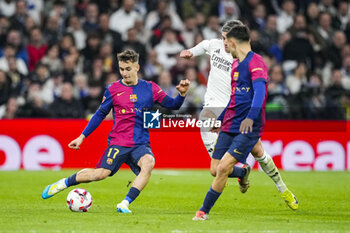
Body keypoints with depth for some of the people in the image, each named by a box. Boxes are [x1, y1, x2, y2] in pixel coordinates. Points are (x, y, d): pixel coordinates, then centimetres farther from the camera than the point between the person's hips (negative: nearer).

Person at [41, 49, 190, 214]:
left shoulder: (150, 88, 5)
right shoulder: (113, 89, 4)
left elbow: (172, 105, 6)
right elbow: (100, 114, 12)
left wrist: (182, 94, -15)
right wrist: (82, 137, 10)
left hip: (141, 143, 1)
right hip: (118, 142, -1)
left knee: (148, 163, -31)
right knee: (101, 173, -13)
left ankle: (124, 205, -25)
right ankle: (64, 183, 12)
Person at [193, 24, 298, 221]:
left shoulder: (256, 63, -12)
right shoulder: (236, 65, 17)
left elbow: (259, 91, -27)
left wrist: (251, 117, -41)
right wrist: (220, 119, 35)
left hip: (248, 127, -8)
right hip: (230, 126, 8)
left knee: (223, 168, -17)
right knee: (217, 170, 1)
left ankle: (204, 211, -8)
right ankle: (243, 172, 32)